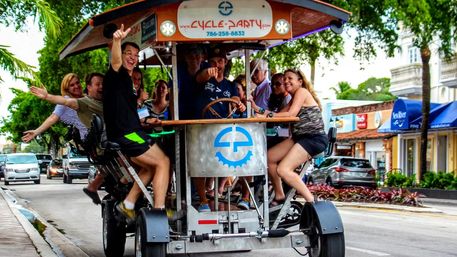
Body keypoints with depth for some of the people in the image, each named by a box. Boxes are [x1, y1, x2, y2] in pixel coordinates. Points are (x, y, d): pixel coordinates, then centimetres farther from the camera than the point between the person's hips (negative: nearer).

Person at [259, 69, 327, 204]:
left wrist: (268, 115, -14)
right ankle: (279, 196, 14)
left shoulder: (302, 91, -6)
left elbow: (291, 114, -17)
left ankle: (311, 201, -15)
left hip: (314, 139, -10)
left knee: (283, 170, -20)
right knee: (268, 157, 7)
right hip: (300, 137, 10)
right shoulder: (293, 99, 22)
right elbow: (281, 114, 12)